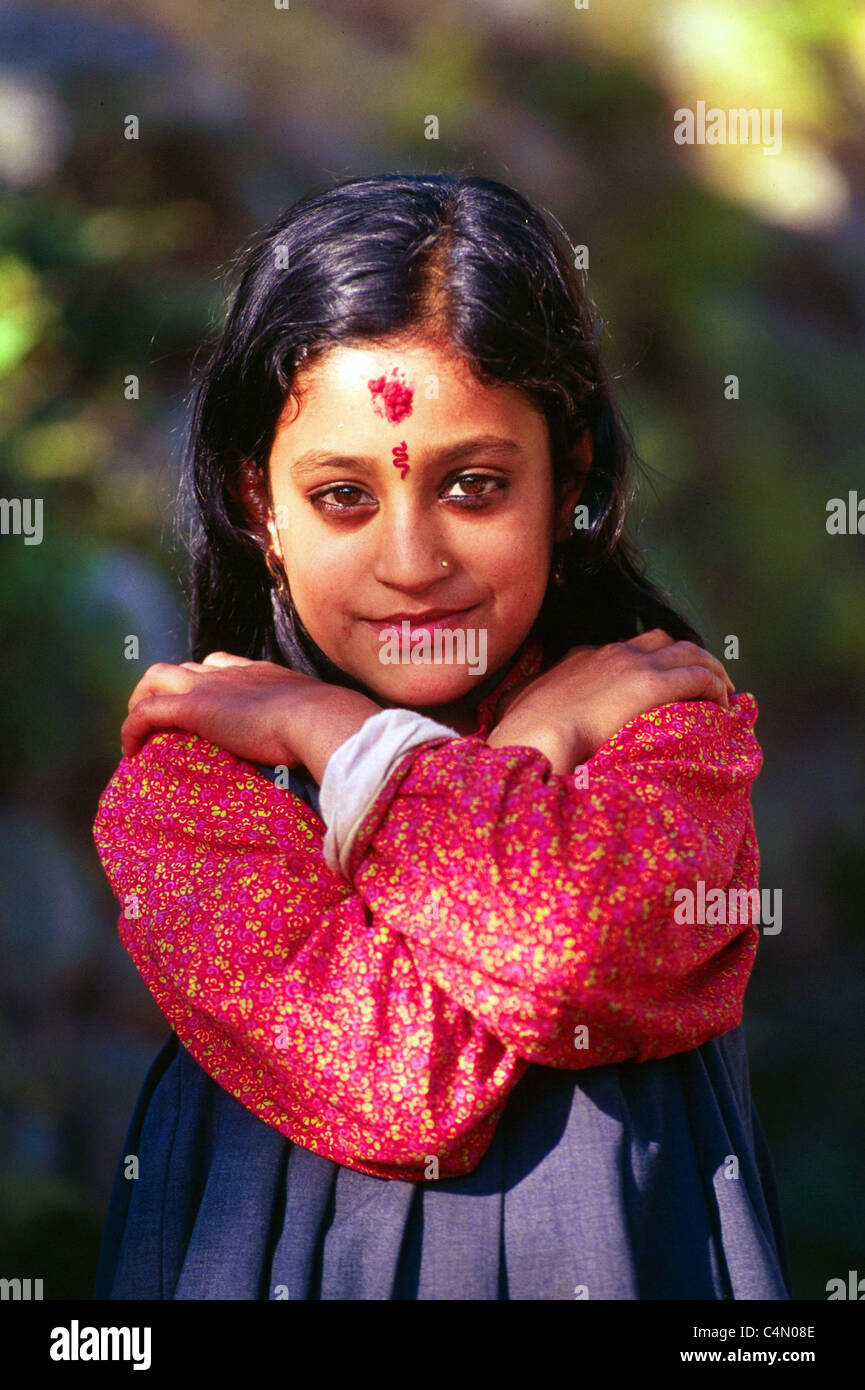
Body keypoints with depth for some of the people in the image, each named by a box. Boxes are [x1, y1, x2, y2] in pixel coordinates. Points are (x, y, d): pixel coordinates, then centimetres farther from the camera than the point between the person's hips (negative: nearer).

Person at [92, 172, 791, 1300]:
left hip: (616, 1255, 1)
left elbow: (573, 950, -21)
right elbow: (396, 1085, -17)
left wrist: (334, 733, -10)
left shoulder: (665, 712, -1)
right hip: (307, 1268, 0)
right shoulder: (174, 785, -4)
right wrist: (542, 737, -14)